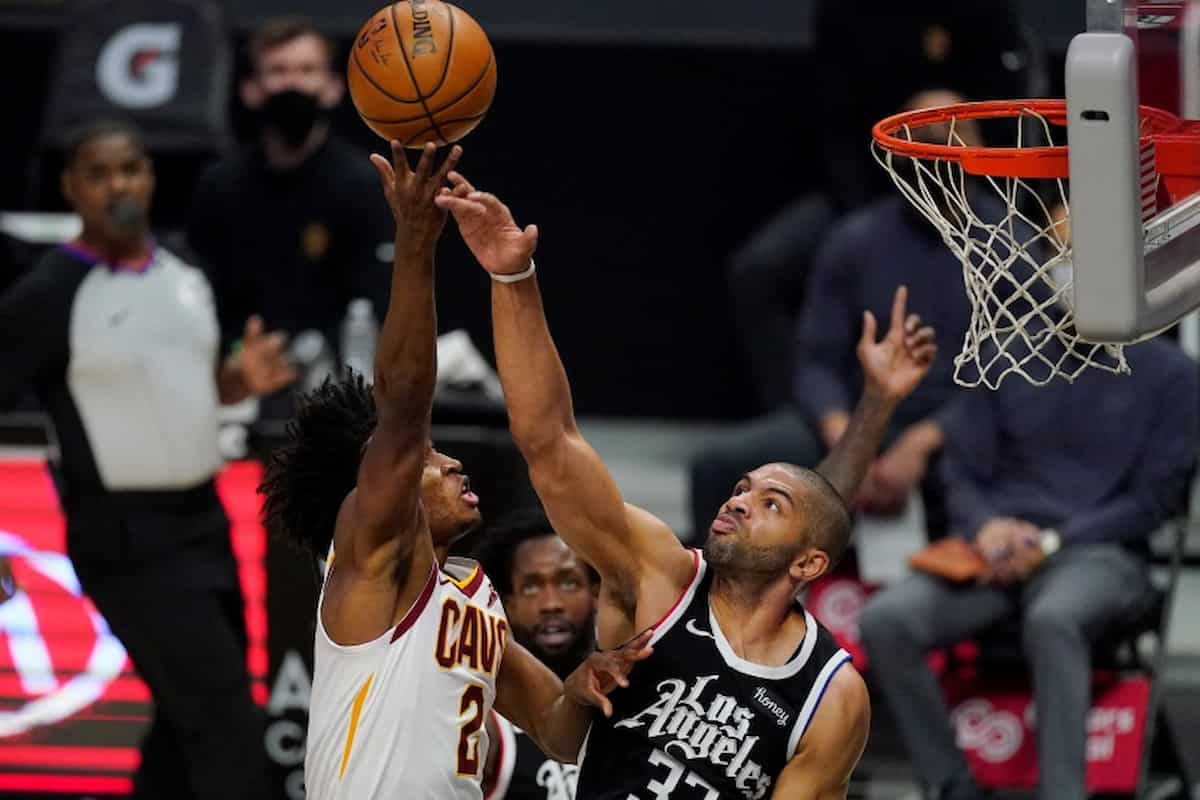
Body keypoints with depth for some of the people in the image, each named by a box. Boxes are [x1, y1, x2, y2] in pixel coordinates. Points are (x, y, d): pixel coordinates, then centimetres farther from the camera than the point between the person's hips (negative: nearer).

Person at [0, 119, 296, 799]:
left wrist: (241, 379, 0)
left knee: (191, 716, 15)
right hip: (126, 539, -8)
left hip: (203, 519, 8)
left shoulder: (186, 277, 8)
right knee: (224, 716, -10)